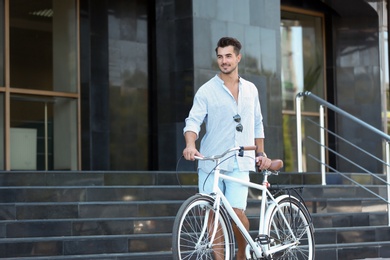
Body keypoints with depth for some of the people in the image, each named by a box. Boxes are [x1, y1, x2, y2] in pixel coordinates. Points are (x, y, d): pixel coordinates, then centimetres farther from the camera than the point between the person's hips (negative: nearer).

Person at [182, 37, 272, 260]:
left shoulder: (251, 90, 13)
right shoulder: (206, 91, 1)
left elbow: (257, 124, 22)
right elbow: (193, 121, -10)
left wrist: (261, 153, 16)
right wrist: (190, 145, -28)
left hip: (239, 164, 1)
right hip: (210, 163, -1)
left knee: (237, 211, -12)